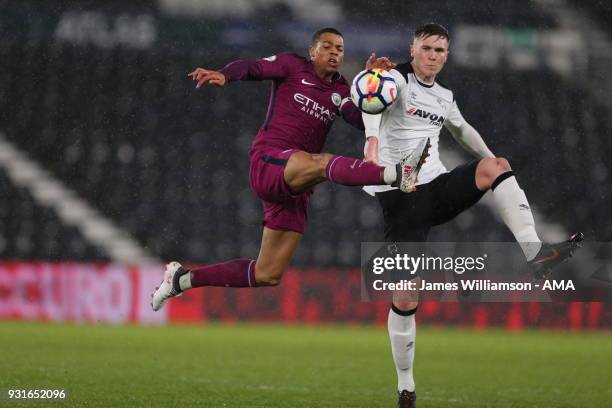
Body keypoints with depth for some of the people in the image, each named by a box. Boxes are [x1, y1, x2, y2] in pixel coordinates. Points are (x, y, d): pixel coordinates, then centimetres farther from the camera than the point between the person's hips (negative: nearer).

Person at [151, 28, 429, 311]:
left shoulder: (340, 91, 17)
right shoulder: (292, 66, 6)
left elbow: (363, 121, -1)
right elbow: (252, 68, -10)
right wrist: (223, 75, -30)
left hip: (297, 186, 7)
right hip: (269, 162, -7)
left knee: (267, 275, 8)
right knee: (323, 163, -38)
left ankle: (183, 279, 23)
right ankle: (395, 174, -63)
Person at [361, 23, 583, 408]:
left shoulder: (444, 96, 15)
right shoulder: (398, 79, -5)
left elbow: (462, 129, 37)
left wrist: (492, 165, 38)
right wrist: (373, 139, -49)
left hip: (439, 188, 5)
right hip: (401, 198, -5)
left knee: (497, 164, -20)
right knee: (406, 297, -9)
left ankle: (535, 253, -32)